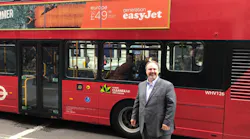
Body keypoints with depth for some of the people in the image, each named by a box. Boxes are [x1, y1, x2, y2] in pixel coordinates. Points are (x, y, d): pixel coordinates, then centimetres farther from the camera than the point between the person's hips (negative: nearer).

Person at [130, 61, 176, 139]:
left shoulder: (167, 85, -8)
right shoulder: (141, 85, 10)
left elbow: (171, 105, -12)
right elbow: (137, 102, 16)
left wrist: (167, 123, -15)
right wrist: (134, 117, 14)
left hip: (161, 128, -5)